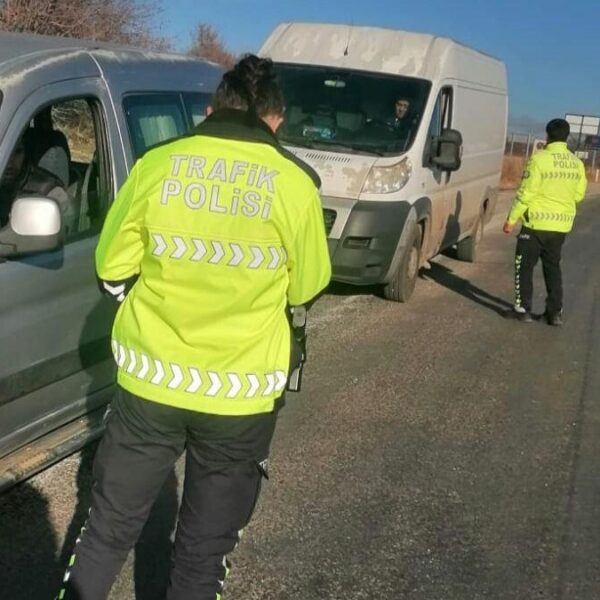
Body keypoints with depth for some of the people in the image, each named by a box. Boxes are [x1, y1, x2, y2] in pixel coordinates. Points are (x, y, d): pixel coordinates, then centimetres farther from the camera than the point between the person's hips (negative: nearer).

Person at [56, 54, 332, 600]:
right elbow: (306, 289, 2)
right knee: (204, 548, 15)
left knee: (109, 527, 19)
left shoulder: (157, 164, -6)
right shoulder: (294, 183, -9)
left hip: (150, 379, 2)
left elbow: (112, 271, 2)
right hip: (241, 392, -1)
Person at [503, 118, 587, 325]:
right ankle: (555, 312, 18)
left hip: (537, 223, -5)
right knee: (552, 267, 17)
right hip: (562, 225, 5)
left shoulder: (539, 159, -14)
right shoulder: (577, 163, 3)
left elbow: (526, 193, -15)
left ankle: (523, 309, 9)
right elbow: (579, 194, 10)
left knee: (524, 266, 8)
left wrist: (511, 218, -8)